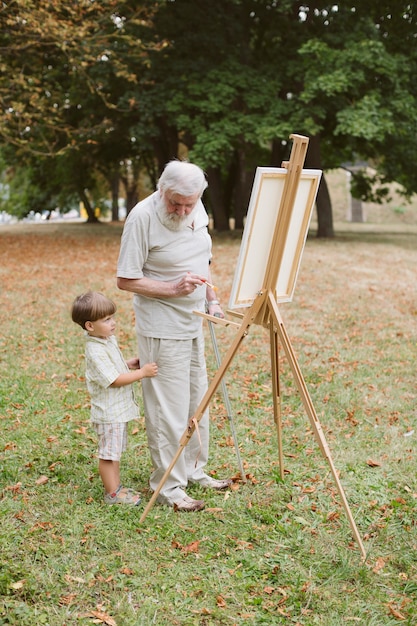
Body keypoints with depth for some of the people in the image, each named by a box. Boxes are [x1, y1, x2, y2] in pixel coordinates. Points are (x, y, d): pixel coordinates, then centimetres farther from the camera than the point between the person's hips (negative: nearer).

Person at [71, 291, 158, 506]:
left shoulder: (109, 340, 6)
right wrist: (142, 372, -22)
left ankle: (116, 487, 31)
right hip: (108, 412, -10)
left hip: (119, 409, 10)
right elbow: (114, 380, -25)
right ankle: (112, 493, 13)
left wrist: (130, 364, 2)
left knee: (115, 452, 20)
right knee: (108, 454, 3)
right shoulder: (96, 351, -24)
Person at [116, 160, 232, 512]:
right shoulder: (143, 217, -20)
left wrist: (211, 299, 7)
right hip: (162, 328, -8)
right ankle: (169, 488, 9)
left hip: (193, 324, 8)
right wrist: (173, 289, -26)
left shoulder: (197, 211, 3)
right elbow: (126, 280, -18)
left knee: (197, 401, 17)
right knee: (168, 409, -3)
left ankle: (194, 471, 32)